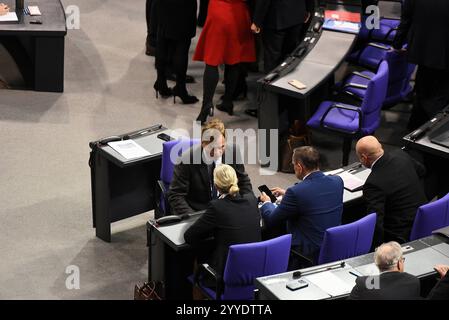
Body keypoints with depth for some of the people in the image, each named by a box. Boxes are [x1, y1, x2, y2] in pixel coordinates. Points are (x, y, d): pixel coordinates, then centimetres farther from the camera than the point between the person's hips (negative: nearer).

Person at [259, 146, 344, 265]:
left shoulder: (295, 192, -22)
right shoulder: (337, 181, -2)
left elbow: (270, 220, -7)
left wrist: (266, 202, 15)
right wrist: (287, 194, 30)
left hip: (310, 255, -7)